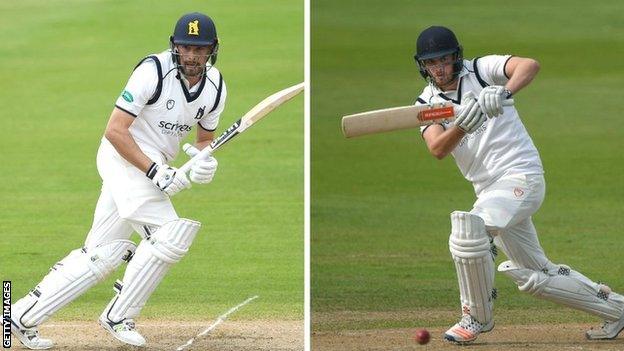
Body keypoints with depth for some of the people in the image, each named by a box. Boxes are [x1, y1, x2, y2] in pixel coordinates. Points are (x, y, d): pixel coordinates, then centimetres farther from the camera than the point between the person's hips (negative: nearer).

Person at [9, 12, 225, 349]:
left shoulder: (215, 86, 2)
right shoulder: (154, 70, -19)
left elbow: (205, 139, 16)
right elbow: (115, 130, -20)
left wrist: (204, 161, -8)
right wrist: (155, 172, -26)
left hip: (152, 165, 8)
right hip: (124, 157, -8)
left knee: (101, 255, 7)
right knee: (169, 234, -19)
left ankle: (22, 317, 11)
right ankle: (119, 318, -5)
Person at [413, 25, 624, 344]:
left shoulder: (481, 70, -6)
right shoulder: (427, 103, 7)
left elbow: (530, 65, -24)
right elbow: (438, 149, -12)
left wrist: (505, 93, -43)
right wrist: (463, 125, -32)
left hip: (521, 175, -7)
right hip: (489, 190, 7)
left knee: (468, 228, -30)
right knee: (534, 275, 12)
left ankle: (478, 317, -13)